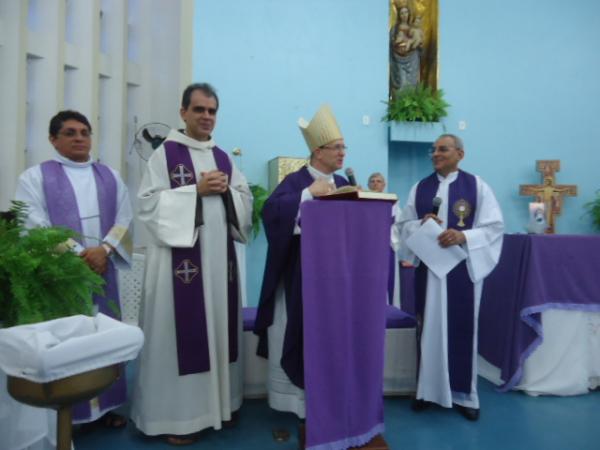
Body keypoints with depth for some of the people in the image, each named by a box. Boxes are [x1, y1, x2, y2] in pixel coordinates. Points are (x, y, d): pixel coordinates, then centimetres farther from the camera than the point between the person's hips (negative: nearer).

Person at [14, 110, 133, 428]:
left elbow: (124, 219, 4)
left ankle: (106, 404, 21)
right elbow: (34, 226, -9)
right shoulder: (35, 177, 2)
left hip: (103, 270, 4)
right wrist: (78, 255, -16)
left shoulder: (110, 176, 12)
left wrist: (104, 250, -13)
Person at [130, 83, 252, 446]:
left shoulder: (223, 157, 15)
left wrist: (228, 190, -7)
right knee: (184, 330, -1)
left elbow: (246, 199, 14)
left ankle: (220, 402, 27)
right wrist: (196, 190, -16)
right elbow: (150, 201, -10)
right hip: (180, 255, -5)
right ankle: (178, 414, 14)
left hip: (219, 255, 6)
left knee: (219, 326, 11)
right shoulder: (165, 153, -1)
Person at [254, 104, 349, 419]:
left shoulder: (342, 184, 11)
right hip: (300, 272, -6)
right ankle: (294, 396, 21)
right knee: (298, 333, 5)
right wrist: (309, 194, -27)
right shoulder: (296, 181, -9)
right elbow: (270, 210, -26)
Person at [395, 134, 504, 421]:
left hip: (462, 267, -2)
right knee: (429, 327, 7)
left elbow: (495, 225, -4)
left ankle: (464, 393, 18)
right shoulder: (420, 188, 9)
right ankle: (428, 388, 21)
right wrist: (421, 224, -14)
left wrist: (464, 236, -20)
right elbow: (404, 224, 8)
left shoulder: (476, 186, 0)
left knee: (462, 327, 3)